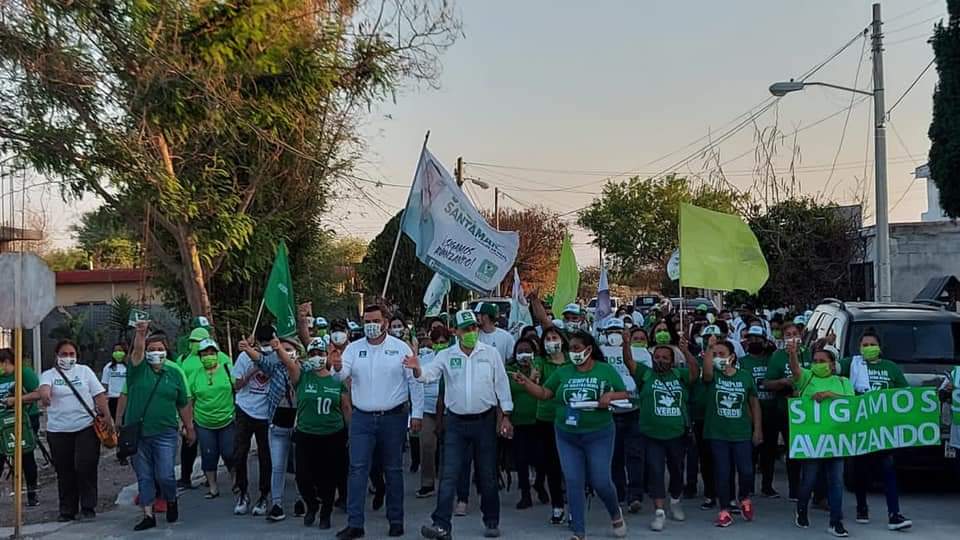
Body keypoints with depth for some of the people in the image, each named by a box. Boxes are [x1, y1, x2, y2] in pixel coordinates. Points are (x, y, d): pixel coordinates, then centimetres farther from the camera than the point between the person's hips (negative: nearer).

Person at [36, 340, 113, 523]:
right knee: (64, 472, 7)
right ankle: (67, 510, 19)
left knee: (86, 468, -5)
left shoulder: (84, 371, 8)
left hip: (86, 427, 0)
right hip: (58, 430, 1)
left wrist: (107, 417, -5)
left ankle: (88, 508, 7)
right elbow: (44, 387, -19)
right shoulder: (49, 374, 4)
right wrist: (44, 393, -43)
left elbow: (99, 394, 4)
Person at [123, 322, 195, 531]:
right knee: (144, 477, 7)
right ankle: (148, 515, 16)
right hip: (137, 433, 1)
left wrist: (190, 428, 15)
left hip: (165, 434, 0)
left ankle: (171, 502, 23)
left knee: (165, 475, -5)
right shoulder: (138, 370, 4)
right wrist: (140, 333, -35)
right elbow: (137, 350, -16)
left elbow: (184, 404, 13)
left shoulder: (174, 374, 8)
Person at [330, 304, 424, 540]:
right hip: (362, 418, 1)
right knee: (357, 469, -4)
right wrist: (337, 366, -31)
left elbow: (415, 382, 0)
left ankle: (396, 520, 20)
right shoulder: (354, 348, 4)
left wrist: (417, 413, -3)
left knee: (393, 470, 8)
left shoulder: (400, 348, -1)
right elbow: (342, 375, -8)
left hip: (393, 417, -1)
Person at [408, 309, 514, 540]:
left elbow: (502, 385, 2)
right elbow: (429, 374, -13)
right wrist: (417, 369, -36)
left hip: (485, 420, 0)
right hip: (456, 422, 0)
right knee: (449, 475, -4)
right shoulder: (445, 355, 1)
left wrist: (505, 416, -2)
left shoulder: (491, 353, 0)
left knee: (487, 475, 10)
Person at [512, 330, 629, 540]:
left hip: (598, 435, -2)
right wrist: (526, 382, -11)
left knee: (600, 481, 1)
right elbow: (544, 393, 4)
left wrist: (610, 396, -17)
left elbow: (624, 394, 2)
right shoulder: (563, 372, 5)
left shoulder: (606, 370, -1)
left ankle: (615, 513, 34)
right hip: (567, 437, 3)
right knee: (573, 483, 2)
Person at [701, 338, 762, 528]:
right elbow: (707, 372, -28)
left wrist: (757, 429, 5)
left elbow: (754, 403, 8)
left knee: (746, 471, 0)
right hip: (717, 434, -1)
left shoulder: (745, 376, 2)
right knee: (722, 473, 3)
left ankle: (744, 499, 30)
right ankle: (725, 511, 16)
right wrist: (709, 348, -35)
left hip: (741, 433, 1)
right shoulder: (713, 375, -2)